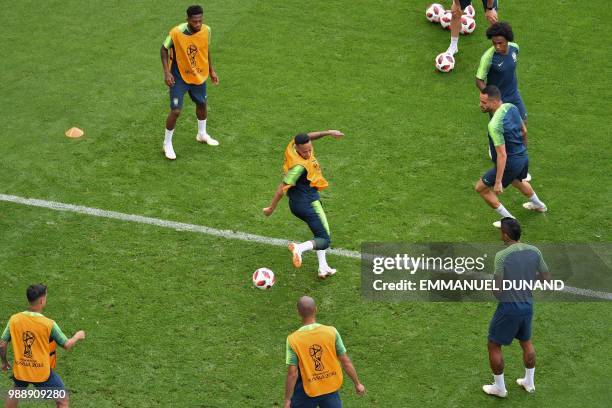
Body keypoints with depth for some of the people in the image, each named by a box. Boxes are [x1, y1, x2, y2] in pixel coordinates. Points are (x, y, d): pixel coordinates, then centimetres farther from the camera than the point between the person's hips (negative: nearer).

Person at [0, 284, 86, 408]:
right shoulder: (48, 324, -20)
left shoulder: (14, 320, -10)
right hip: (42, 372, -4)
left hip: (20, 369, 4)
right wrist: (77, 336, 11)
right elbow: (67, 345, -10)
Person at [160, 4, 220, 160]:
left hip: (199, 76, 5)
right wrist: (167, 72, -19)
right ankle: (167, 144, 11)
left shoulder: (206, 30, -14)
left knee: (202, 105, 22)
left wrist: (211, 70, 10)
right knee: (176, 111, -10)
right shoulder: (176, 32, -27)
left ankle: (202, 134, 48)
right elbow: (164, 49, -11)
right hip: (179, 77, -5)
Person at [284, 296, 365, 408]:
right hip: (330, 389, 2)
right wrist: (357, 383, 7)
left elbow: (292, 374, -17)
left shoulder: (293, 340, -18)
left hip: (306, 391, -2)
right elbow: (346, 362, -7)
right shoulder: (331, 332, -14)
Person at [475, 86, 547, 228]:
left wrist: (498, 182, -25)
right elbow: (524, 131, 10)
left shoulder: (494, 125, -32)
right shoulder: (511, 107, -6)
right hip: (523, 157, 9)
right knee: (518, 181, 40)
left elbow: (502, 155, -30)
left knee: (481, 188, 9)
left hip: (510, 162, -8)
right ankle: (539, 205, 64)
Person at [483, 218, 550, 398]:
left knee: (494, 346, 13)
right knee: (526, 342, 28)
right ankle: (529, 382, 38)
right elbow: (546, 278, 2)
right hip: (528, 305, 6)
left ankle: (499, 388, 23)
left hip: (509, 308, -6)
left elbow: (498, 289, -22)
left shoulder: (502, 255, -22)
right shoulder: (534, 251, -6)